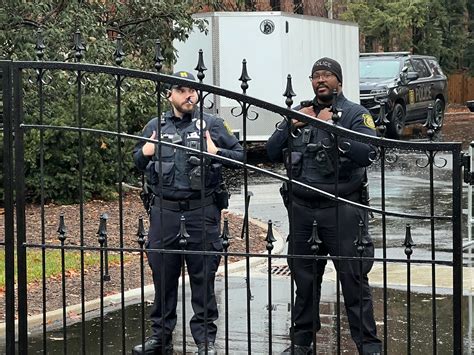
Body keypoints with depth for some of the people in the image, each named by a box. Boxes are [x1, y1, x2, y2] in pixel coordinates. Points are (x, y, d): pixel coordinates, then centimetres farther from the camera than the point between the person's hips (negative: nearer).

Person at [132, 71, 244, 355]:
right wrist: (145, 153, -1)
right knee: (163, 276, 9)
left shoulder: (213, 124, 5)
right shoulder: (155, 126, 12)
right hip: (164, 211, 2)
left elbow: (241, 155, 5)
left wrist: (217, 153, -12)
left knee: (203, 277, 2)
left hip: (202, 211, -2)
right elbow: (137, 162, 21)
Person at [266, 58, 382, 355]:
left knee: (354, 278, -5)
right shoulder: (298, 113, 14)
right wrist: (293, 126, -5)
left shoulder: (355, 114, -1)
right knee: (304, 278, 13)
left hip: (342, 209, -5)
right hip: (302, 208, 5)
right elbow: (272, 152, 9)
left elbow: (367, 154, -16)